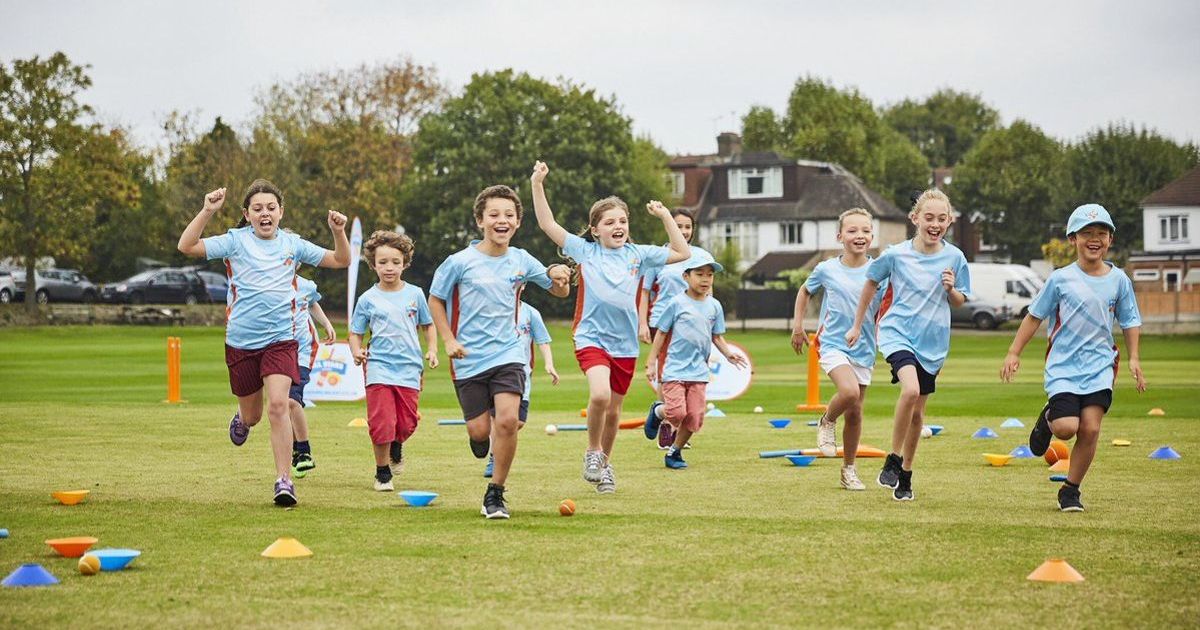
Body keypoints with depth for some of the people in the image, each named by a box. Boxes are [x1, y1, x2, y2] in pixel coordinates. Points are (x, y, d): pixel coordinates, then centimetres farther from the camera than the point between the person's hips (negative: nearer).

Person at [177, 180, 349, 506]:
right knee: (252, 414, 14)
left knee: (278, 405, -19)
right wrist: (207, 212, -22)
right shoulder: (235, 241, -1)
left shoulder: (292, 244, 6)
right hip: (241, 342, 0)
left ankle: (284, 480, -15)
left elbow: (340, 261, 10)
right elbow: (187, 247, -12)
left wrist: (338, 232, -8)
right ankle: (242, 419, 54)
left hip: (280, 339, 0)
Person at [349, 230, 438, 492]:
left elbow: (427, 325, 19)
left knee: (407, 423, 3)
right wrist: (357, 352, -14)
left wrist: (432, 350, 5)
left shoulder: (415, 294, 6)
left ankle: (396, 446, 38)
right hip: (379, 368, -2)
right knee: (382, 423, -8)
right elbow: (355, 333, 6)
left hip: (410, 368, 2)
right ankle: (382, 473, 8)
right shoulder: (368, 299, 1)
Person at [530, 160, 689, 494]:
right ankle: (592, 452, -3)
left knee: (613, 410, 12)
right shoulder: (584, 251, 0)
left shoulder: (637, 254, 6)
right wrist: (538, 186, -10)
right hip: (591, 337, -3)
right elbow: (548, 225, -3)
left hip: (625, 343, 3)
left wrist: (665, 216, 3)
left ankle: (605, 463, 34)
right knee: (599, 394, -27)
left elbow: (682, 253, 10)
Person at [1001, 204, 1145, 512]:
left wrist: (1133, 358, 3)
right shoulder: (1061, 279, -3)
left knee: (1090, 429, -8)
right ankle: (1048, 419, 22)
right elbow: (1034, 316, 5)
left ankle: (1070, 490, 9)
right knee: (1066, 427, -16)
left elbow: (1130, 322, 13)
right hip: (1063, 365, -2)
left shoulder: (1119, 280, 4)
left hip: (1100, 366, 2)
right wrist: (1014, 353, 3)